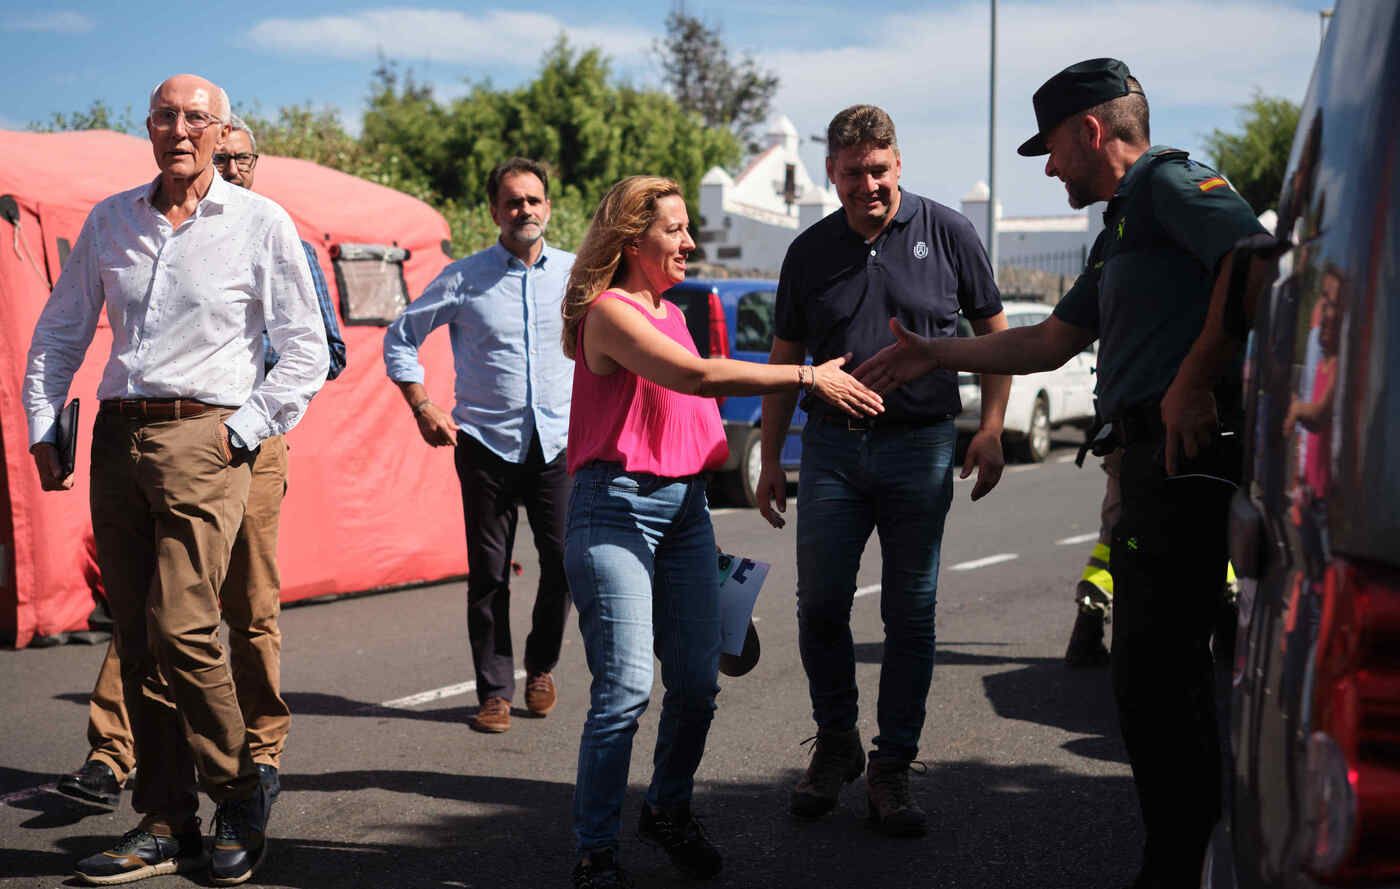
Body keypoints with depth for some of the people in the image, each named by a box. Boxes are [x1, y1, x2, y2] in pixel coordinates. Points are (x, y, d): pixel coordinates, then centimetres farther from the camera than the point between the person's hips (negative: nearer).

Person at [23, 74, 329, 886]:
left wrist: (244, 430, -4)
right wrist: (43, 426, 13)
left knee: (181, 630, -15)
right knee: (138, 641, 5)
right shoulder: (111, 221, 12)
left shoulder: (260, 223, 1)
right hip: (119, 437, 5)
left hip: (202, 438, -5)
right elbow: (59, 332, 21)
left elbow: (308, 352, 2)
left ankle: (241, 795, 6)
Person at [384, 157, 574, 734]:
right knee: (489, 573, 0)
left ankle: (541, 666, 21)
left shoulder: (577, 274, 5)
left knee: (566, 561, -4)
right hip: (486, 443, -1)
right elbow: (400, 339, 9)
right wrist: (424, 410, 1)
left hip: (559, 442, 1)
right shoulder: (464, 280, 1)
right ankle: (495, 691, 11)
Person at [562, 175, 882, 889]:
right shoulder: (609, 313, -11)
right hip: (617, 507, -8)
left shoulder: (672, 313, 17)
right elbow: (698, 376, -23)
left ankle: (669, 809, 27)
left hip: (684, 507, 8)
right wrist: (808, 378, -22)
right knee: (625, 689, -10)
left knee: (698, 681, 6)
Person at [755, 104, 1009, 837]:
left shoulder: (946, 233, 1)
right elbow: (784, 362, 12)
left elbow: (994, 331, 7)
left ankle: (892, 769, 13)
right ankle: (835, 744, 23)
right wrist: (770, 462, 9)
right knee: (819, 607, 3)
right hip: (831, 446, 2)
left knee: (910, 613, 2)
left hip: (920, 446, -2)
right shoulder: (810, 251, 7)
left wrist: (991, 429, -3)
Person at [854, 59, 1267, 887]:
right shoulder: (1120, 228, 27)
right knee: (1167, 669, 15)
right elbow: (1050, 342, 33)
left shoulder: (1173, 182, -4)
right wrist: (935, 354, 34)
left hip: (1190, 448, -10)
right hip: (1157, 455, 10)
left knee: (1154, 673, -8)